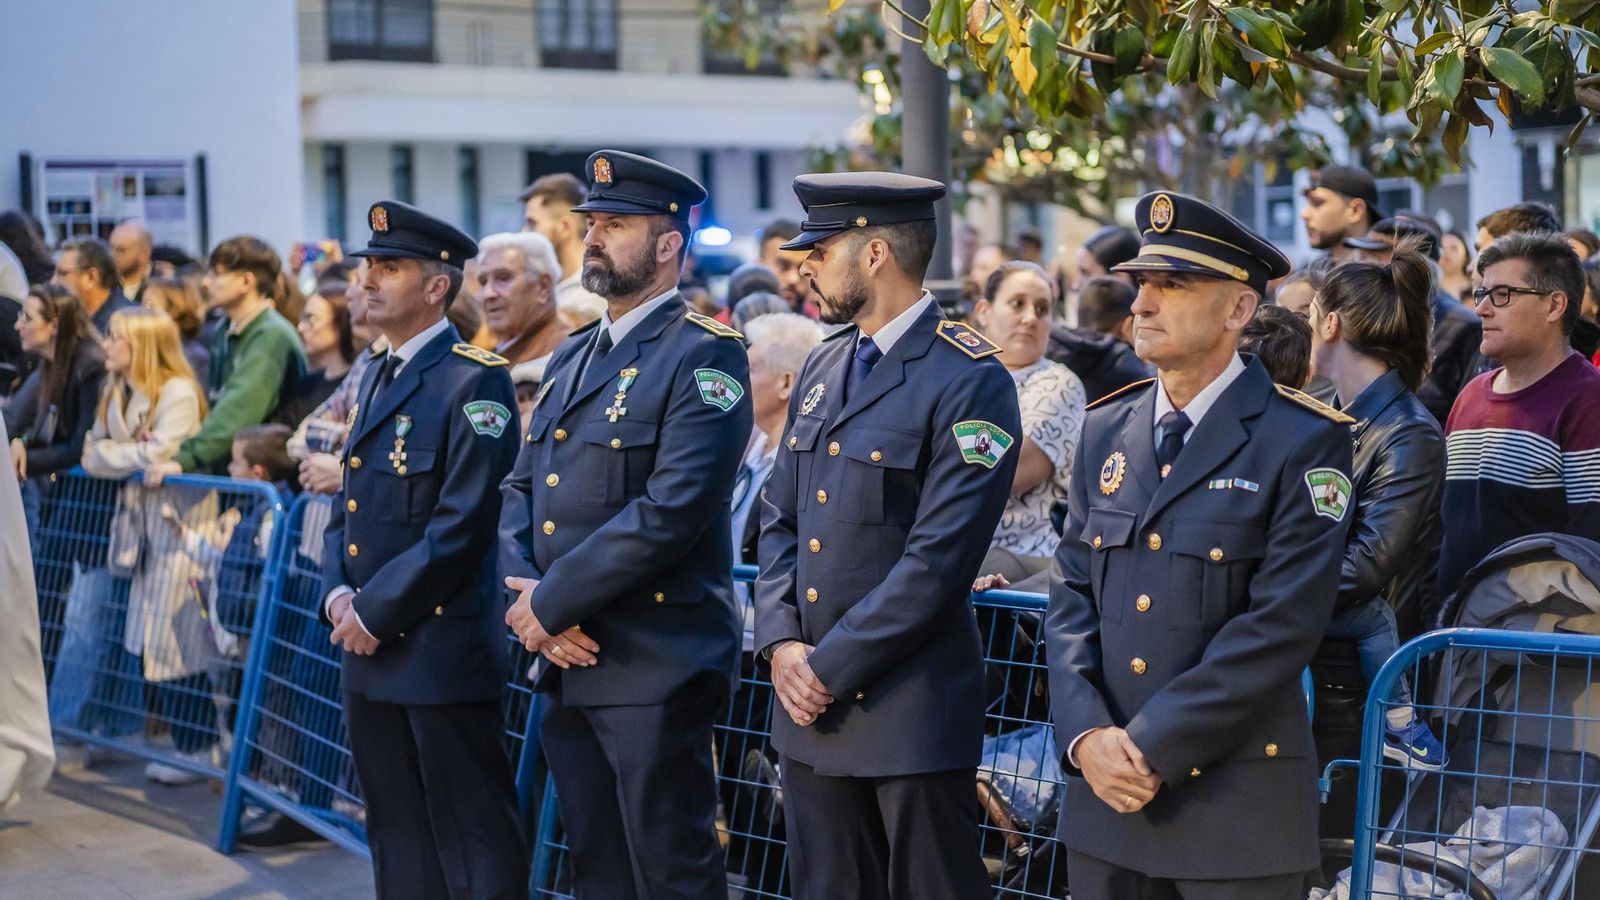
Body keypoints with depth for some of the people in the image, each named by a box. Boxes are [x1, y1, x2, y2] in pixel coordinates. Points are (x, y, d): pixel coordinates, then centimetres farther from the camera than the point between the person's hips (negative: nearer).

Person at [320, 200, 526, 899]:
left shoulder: (474, 382, -12)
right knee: (397, 840, 15)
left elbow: (462, 525, -18)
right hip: (369, 655, 8)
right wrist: (339, 593, 0)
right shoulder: (376, 379, 16)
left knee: (471, 844, -1)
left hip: (442, 651, -8)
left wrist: (377, 612, -15)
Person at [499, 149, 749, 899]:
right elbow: (520, 488, 14)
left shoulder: (704, 357, -10)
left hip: (654, 667, -8)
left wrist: (551, 603, -16)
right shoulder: (571, 357, 16)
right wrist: (528, 597, -5)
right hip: (564, 662, 8)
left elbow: (671, 511, -20)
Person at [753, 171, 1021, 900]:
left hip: (911, 717, -7)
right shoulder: (823, 369, 12)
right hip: (810, 703, 7)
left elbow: (938, 559, -18)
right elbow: (780, 518, 13)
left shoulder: (968, 381, -13)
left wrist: (830, 668, -15)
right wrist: (782, 643, -3)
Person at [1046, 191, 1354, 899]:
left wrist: (1154, 746, -16)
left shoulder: (1304, 441, -8)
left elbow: (1280, 626, -14)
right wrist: (1086, 735, -7)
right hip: (1105, 787, 5)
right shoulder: (1107, 429, 9)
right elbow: (1071, 595, 7)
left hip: (1239, 803, -5)